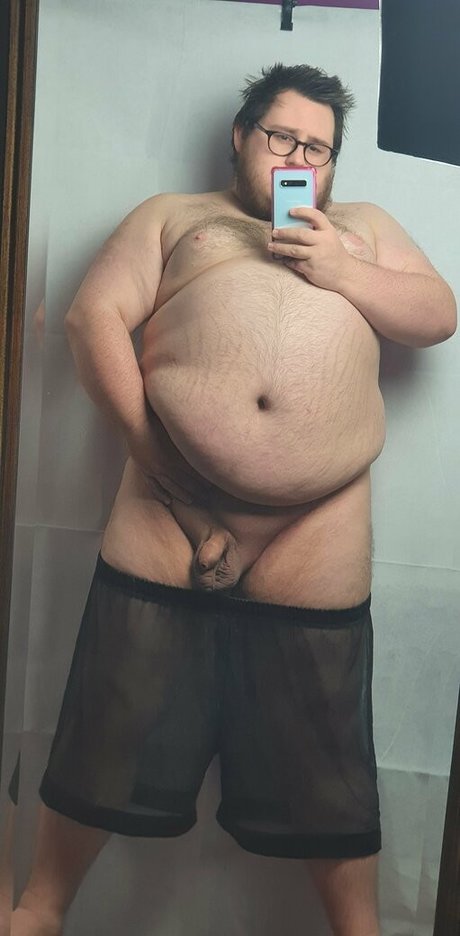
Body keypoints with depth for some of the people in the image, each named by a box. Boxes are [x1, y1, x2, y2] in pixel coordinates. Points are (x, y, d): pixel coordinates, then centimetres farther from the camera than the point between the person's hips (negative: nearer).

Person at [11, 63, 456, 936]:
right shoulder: (172, 214, 17)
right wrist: (141, 432, -7)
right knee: (108, 744, 11)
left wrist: (338, 270, -1)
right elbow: (94, 314, 5)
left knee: (326, 772, 11)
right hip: (164, 533, 0)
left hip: (316, 545, 1)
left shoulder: (364, 226, 23)